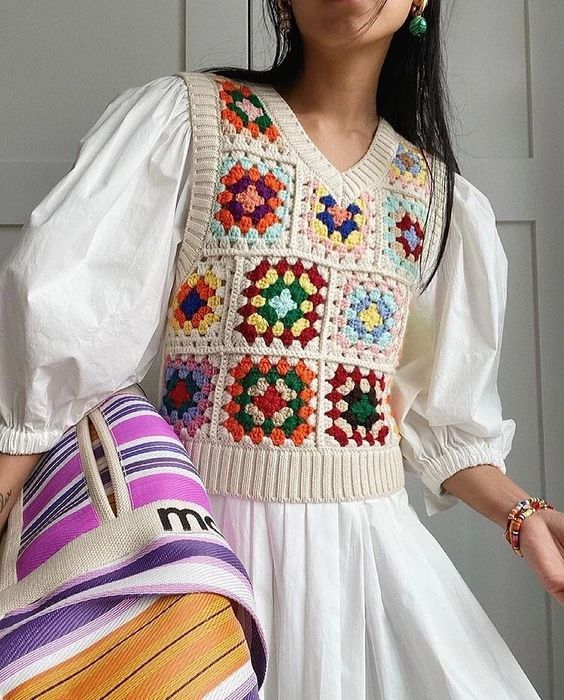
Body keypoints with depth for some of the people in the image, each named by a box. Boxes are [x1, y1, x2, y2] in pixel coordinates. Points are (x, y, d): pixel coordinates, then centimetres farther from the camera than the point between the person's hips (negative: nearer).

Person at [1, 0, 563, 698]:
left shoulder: (444, 201, 6)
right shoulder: (183, 116, -4)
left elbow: (440, 415, 10)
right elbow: (57, 324, -12)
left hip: (376, 542, 4)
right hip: (205, 525, -3)